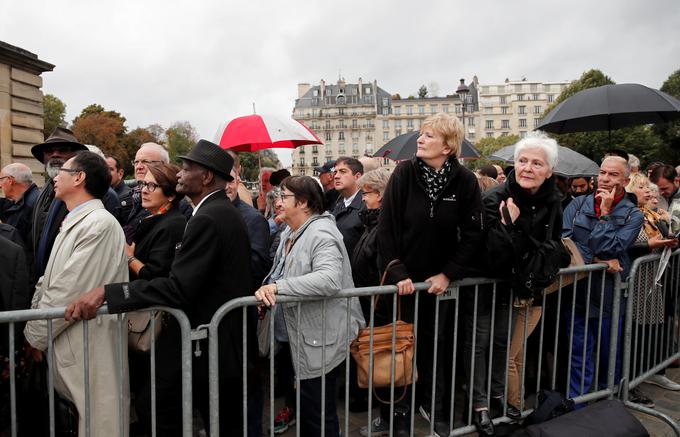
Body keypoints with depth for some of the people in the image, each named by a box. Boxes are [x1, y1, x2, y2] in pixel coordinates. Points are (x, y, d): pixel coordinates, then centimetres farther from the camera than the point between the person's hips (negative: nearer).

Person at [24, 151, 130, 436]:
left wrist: (34, 335, -9)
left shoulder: (100, 224, -18)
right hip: (62, 347, 9)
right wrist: (33, 325, 3)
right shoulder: (73, 224, 12)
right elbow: (47, 284, 13)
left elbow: (70, 292, -20)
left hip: (89, 350, -9)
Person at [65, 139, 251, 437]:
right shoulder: (225, 212, 9)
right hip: (227, 341, 9)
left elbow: (178, 288, -28)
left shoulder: (207, 219, -22)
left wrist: (105, 292, -30)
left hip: (206, 346, -9)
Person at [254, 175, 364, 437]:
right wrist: (268, 290, -4)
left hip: (322, 339, -9)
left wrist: (278, 286, -35)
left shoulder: (321, 234, -20)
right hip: (303, 337, 9)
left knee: (319, 416, 6)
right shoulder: (290, 234, 10)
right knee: (305, 408, 24)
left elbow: (329, 279, -35)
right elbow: (282, 274, 15)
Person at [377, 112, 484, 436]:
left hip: (441, 279, 1)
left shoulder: (465, 181, -8)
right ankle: (401, 409, 29)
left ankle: (433, 405, 34)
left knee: (436, 344, 13)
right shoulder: (404, 173, -11)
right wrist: (397, 273, -15)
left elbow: (473, 235, -5)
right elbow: (386, 227, -12)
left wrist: (448, 274, -9)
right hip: (405, 278, -1)